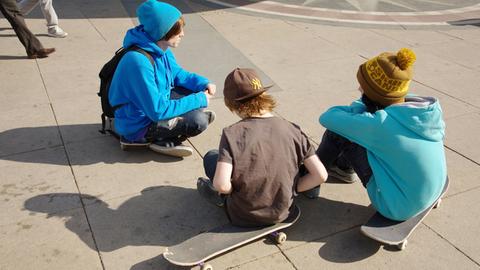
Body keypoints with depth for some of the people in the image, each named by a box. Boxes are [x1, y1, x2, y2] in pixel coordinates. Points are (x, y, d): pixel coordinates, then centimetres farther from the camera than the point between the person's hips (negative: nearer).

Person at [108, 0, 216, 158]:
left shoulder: (160, 49, -6)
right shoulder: (139, 62, -33)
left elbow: (177, 73, 12)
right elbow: (157, 111, -32)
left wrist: (204, 84, -6)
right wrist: (199, 100, -24)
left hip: (155, 104, 9)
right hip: (138, 125, -9)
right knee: (198, 121, -21)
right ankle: (163, 141, -1)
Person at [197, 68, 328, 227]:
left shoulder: (232, 134, -20)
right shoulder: (292, 130, -10)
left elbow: (221, 185, -29)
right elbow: (321, 175, -11)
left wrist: (233, 189, -6)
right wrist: (292, 189, 4)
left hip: (244, 217, -3)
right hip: (281, 214, 4)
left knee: (211, 157, 17)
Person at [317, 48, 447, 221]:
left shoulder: (380, 124, -30)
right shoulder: (429, 109, -10)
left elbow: (327, 118, -17)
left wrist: (359, 105, -4)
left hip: (397, 208, -7)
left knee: (338, 130, -8)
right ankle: (343, 167, 38)